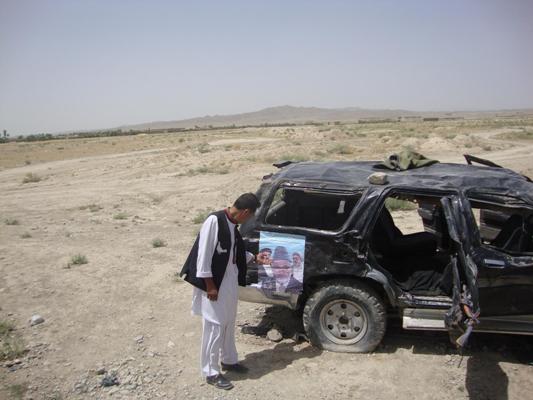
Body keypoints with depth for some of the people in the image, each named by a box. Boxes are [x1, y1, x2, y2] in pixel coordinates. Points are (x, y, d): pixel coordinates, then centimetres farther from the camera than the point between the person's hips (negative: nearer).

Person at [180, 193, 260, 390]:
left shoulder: (232, 225, 5)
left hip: (230, 282, 9)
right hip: (214, 284, -8)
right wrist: (210, 285, -20)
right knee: (214, 326, 2)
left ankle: (228, 360, 37)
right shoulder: (214, 221, -22)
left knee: (229, 323, 20)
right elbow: (204, 255, -21)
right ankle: (211, 373, 16)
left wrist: (254, 257, 25)